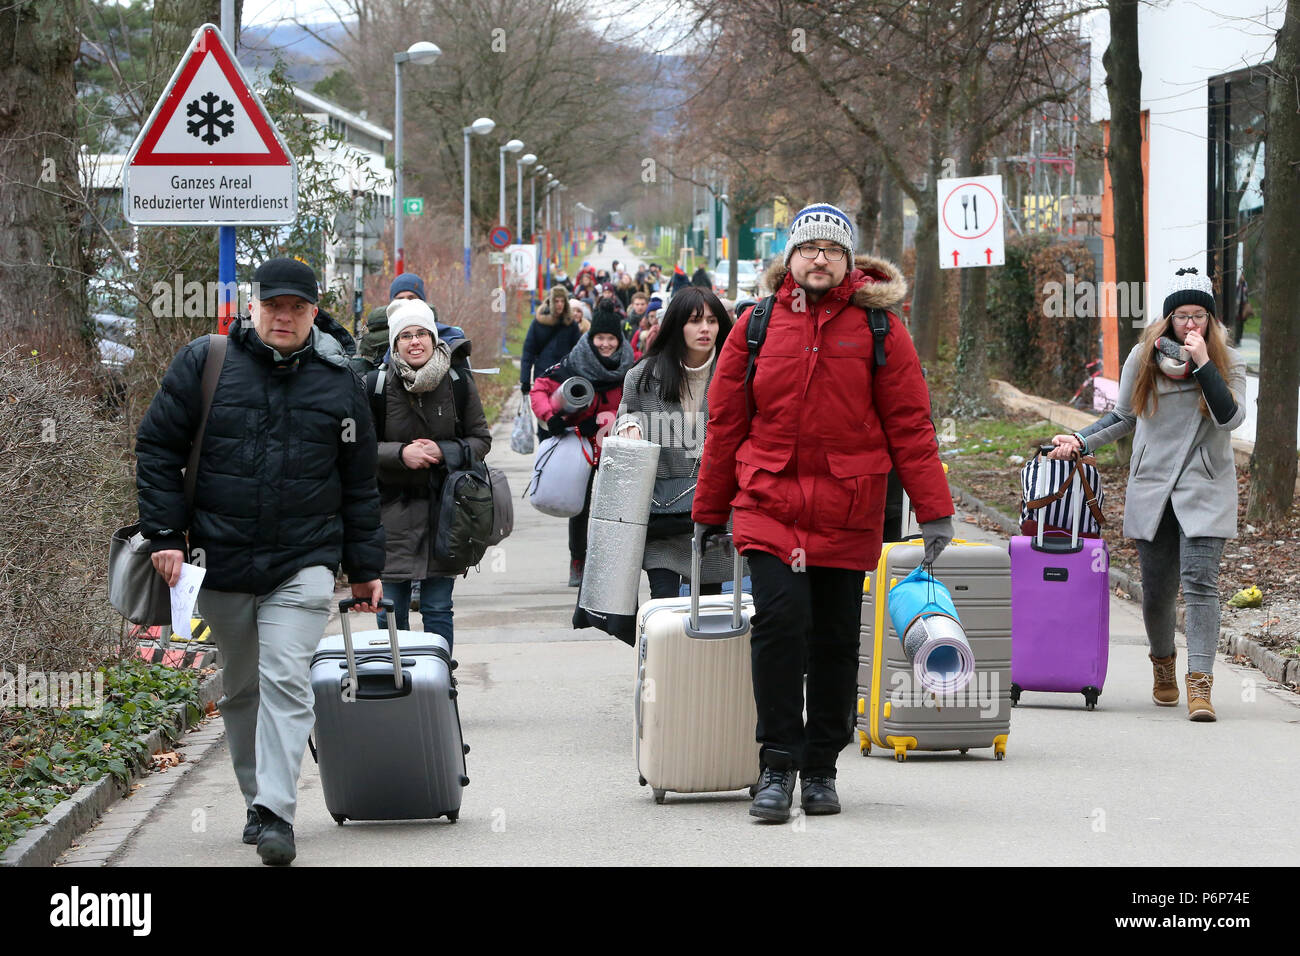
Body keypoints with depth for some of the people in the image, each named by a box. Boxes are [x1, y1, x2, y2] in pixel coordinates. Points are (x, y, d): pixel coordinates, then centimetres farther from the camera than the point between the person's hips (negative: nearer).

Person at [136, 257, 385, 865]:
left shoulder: (338, 382, 5)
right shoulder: (205, 364, 0)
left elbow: (359, 484, 12)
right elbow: (157, 448, 3)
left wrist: (365, 568, 12)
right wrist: (165, 534, -4)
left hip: (304, 564, -1)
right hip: (220, 561, 1)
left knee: (285, 679, -15)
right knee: (241, 689, 12)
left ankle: (276, 813, -18)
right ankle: (256, 800, 26)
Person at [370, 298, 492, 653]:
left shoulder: (458, 383, 1)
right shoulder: (376, 386, -3)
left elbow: (481, 440, 7)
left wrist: (443, 452, -11)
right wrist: (400, 453, -15)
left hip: (444, 511, 1)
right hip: (392, 509, -1)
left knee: (438, 609, 3)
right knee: (391, 610, 0)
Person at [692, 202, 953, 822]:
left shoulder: (878, 327, 3)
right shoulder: (758, 326, 5)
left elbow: (908, 421, 2)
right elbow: (726, 422, 11)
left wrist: (933, 509, -2)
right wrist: (709, 510, 14)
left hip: (848, 509, 1)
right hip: (768, 502, -1)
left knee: (836, 638, 6)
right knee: (780, 617, -16)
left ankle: (820, 769, 18)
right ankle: (778, 765, -9)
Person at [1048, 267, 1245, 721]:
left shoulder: (1228, 361, 0)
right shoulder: (1144, 357, 5)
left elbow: (1230, 417, -15)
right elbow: (1123, 416, 17)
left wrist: (1203, 364, -19)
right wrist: (1081, 442, 5)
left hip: (1205, 489, -2)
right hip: (1151, 487, 2)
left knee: (1200, 582, -16)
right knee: (1156, 589, 6)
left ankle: (1200, 684, -21)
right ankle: (1163, 663, 34)